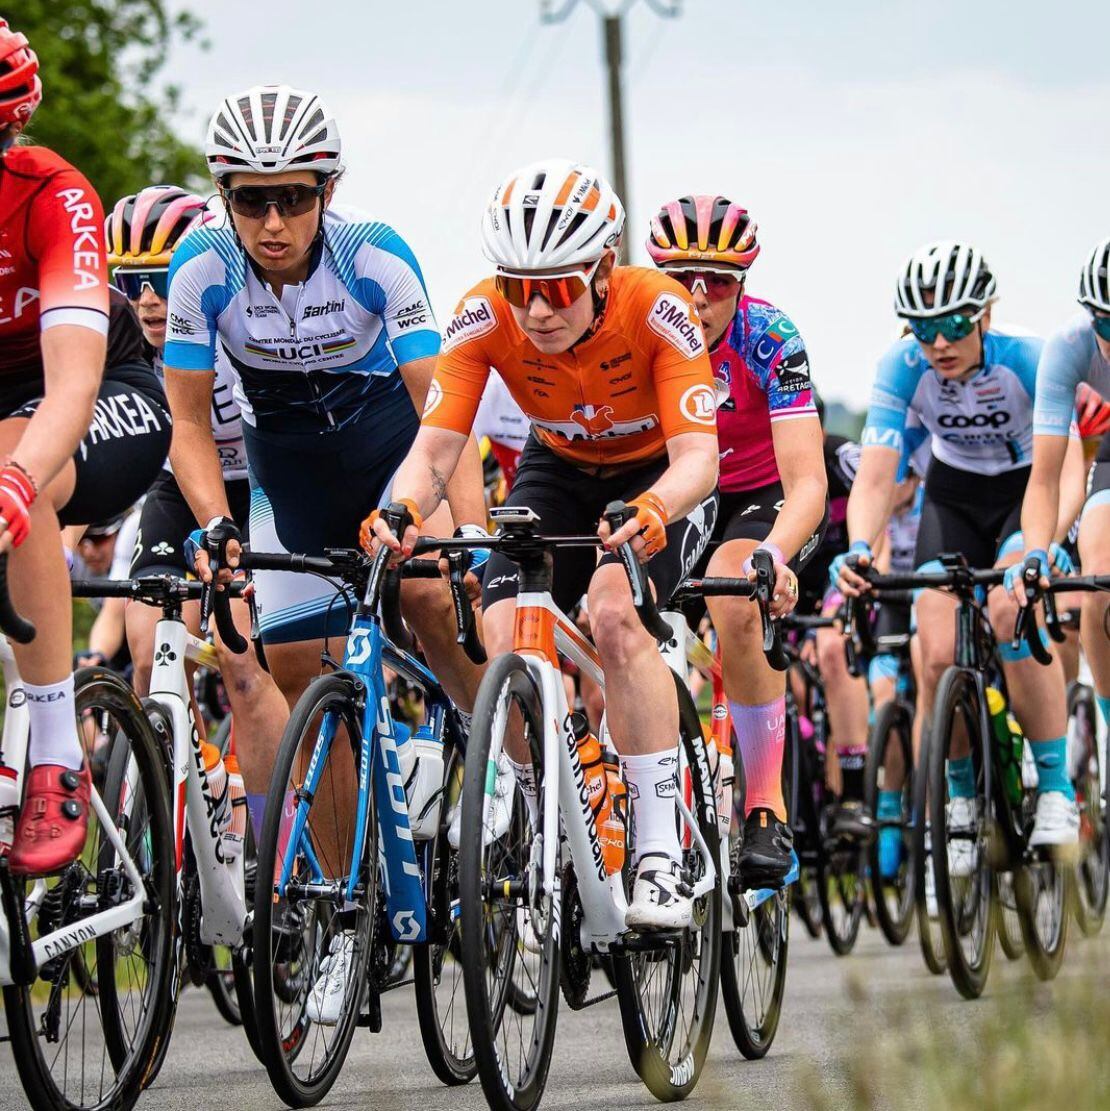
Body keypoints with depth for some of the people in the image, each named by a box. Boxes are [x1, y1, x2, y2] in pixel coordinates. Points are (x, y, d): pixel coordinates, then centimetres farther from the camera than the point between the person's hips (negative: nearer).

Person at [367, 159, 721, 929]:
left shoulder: (657, 310, -33)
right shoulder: (484, 317, -26)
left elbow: (699, 456, -38)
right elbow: (436, 446, -29)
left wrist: (651, 511, -60)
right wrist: (402, 512, -51)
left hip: (660, 475, -3)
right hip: (560, 470, 3)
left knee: (613, 610, -31)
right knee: (505, 636, -21)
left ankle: (663, 855, -26)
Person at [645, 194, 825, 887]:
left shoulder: (769, 338, -26)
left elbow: (808, 480, -34)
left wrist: (772, 556, -54)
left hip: (765, 499, -4)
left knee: (735, 593, -33)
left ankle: (768, 809, -26)